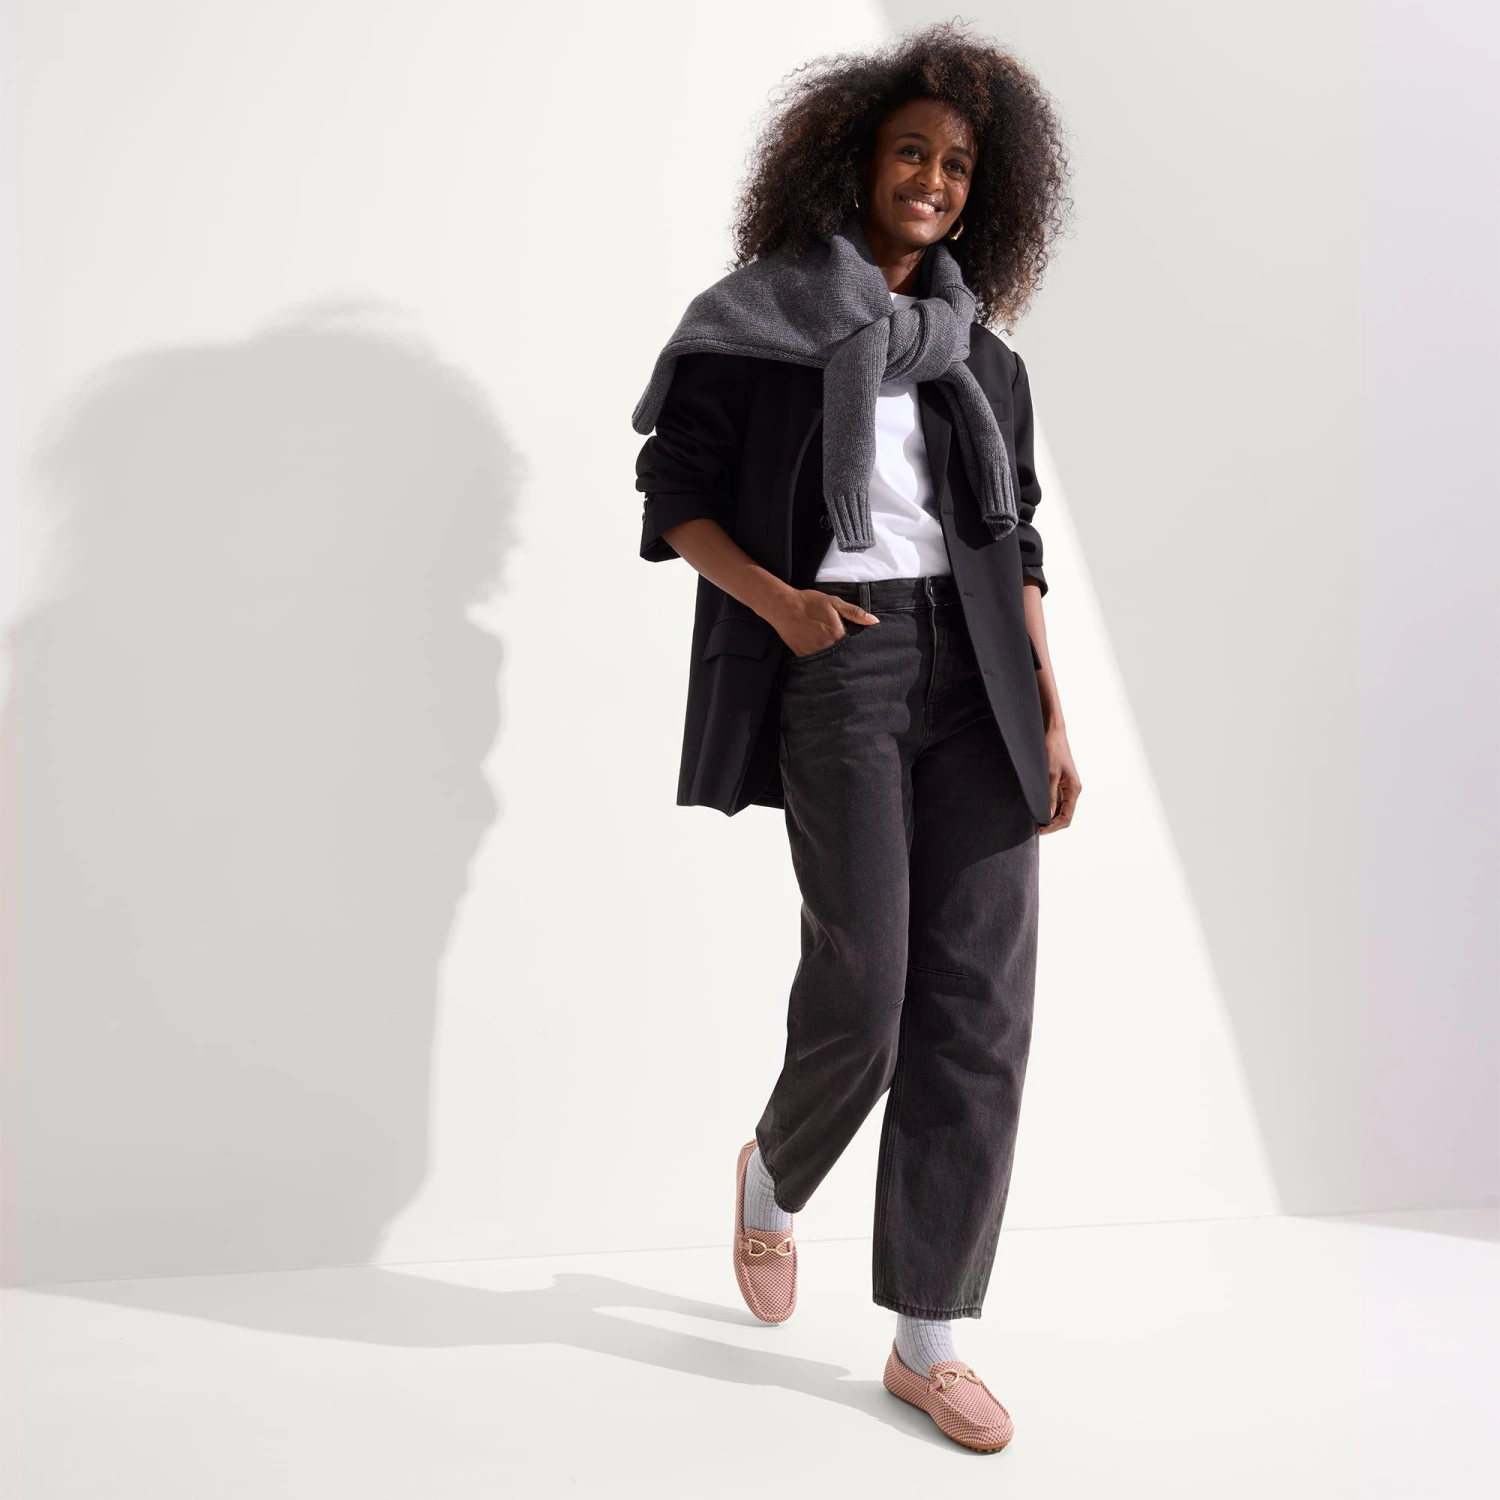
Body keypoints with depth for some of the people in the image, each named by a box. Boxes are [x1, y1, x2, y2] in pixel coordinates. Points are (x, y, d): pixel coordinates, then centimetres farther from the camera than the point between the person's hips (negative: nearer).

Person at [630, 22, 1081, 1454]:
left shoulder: (982, 357, 17)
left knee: (980, 999, -2)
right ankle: (774, 1169, 27)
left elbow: (1016, 548, 16)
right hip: (837, 663, -4)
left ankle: (926, 1340, 9)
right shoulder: (755, 321, 6)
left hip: (975, 676, 4)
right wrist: (775, 599, -14)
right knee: (862, 983, -10)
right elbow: (674, 498, 3)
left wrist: (1052, 718, 9)